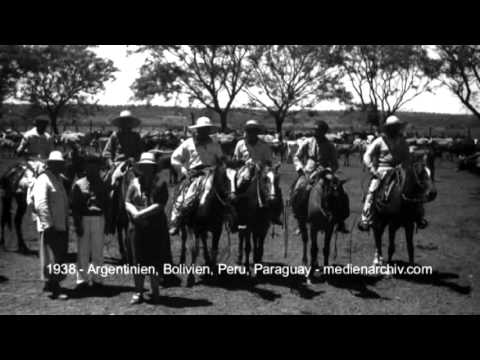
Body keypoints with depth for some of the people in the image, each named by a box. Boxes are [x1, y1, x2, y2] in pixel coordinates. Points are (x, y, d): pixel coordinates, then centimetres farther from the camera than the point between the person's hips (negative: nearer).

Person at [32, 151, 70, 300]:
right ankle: (55, 289, 2)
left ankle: (50, 284, 28)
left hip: (62, 225, 9)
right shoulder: (43, 180, -13)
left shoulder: (59, 179, 16)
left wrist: (66, 222, 15)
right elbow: (41, 204, -20)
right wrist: (49, 224, -23)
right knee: (52, 258, -3)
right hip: (50, 226, -9)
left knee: (61, 256, 15)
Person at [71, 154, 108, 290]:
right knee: (83, 252, 2)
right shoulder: (79, 184, -1)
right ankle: (82, 279, 9)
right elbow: (74, 206, -2)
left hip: (99, 219, 2)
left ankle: (96, 279, 14)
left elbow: (106, 203, 10)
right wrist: (77, 224, -9)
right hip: (83, 219, -2)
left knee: (98, 252, 6)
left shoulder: (101, 184, 8)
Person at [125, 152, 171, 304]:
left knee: (155, 261, 4)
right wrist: (135, 213, -18)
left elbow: (159, 206, -12)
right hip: (137, 227, 2)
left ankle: (155, 292, 17)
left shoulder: (160, 184, -2)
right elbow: (128, 203, 2)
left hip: (156, 228, -2)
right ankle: (138, 292, 14)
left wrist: (142, 214, -20)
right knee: (137, 261, 4)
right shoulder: (134, 183, 8)